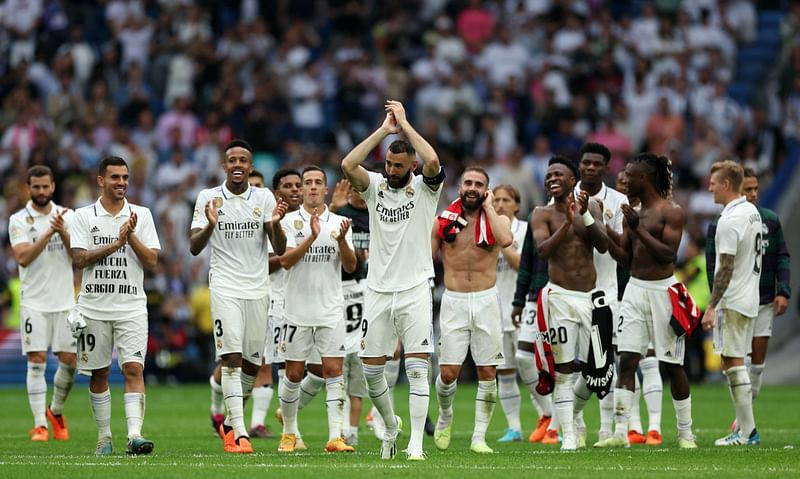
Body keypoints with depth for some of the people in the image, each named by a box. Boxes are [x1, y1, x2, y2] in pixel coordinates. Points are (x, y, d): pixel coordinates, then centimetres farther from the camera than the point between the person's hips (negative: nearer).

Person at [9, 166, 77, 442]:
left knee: (69, 360, 2)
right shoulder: (19, 221, -2)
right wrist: (48, 234, -23)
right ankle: (40, 424, -6)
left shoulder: (68, 217, 6)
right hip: (35, 302, -3)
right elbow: (23, 258, -15)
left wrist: (63, 233, -17)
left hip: (65, 302, 3)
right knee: (36, 362, -7)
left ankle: (56, 411, 25)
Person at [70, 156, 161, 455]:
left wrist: (131, 237, -13)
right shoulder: (84, 216, 2)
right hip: (94, 306, 0)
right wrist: (116, 244, -15)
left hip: (131, 306, 0)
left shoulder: (141, 215, 6)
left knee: (134, 368, -13)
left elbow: (152, 261, 1)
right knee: (99, 373, 7)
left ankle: (135, 435, -21)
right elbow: (79, 259, -8)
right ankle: (104, 437, 17)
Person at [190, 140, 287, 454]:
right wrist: (210, 225, -22)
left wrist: (275, 223, -20)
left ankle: (230, 424, 28)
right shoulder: (208, 198, 1)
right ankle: (239, 434, -18)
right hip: (225, 287, -3)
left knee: (252, 364, 7)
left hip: (258, 289, 3)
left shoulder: (264, 198, 4)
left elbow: (280, 249, 0)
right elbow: (194, 248, -4)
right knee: (232, 359, -14)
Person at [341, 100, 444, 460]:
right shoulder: (375, 186, 5)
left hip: (414, 290, -3)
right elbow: (347, 165, -14)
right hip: (378, 291, 3)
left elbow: (433, 163, -24)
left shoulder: (425, 188, -2)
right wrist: (384, 130, -12)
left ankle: (416, 444, -8)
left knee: (417, 368, -8)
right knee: (371, 369, 6)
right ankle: (390, 425, 31)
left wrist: (405, 124, -15)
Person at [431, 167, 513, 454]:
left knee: (487, 372, -1)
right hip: (453, 301, 0)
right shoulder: (443, 220, 4)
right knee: (448, 373, -5)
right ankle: (445, 417, 26)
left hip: (486, 301, 0)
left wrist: (488, 207, -11)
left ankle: (479, 437, 8)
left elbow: (506, 239, -22)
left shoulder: (496, 219, 2)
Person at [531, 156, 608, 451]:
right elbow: (543, 250, -15)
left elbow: (603, 245, -5)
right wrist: (568, 222, -25)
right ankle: (568, 434, -7)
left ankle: (574, 411, 31)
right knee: (563, 369, -8)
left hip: (590, 296, 3)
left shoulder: (590, 206, 8)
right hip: (560, 297, -3)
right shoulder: (543, 214, 1)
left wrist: (585, 215, -17)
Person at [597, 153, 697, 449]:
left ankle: (685, 433, 12)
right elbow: (625, 258, 14)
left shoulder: (671, 212, -8)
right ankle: (621, 433, -5)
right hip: (635, 289, 6)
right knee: (626, 360, -4)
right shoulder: (634, 213, 12)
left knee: (671, 364, 1)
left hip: (662, 291, -6)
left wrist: (638, 228, -21)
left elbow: (668, 253, -18)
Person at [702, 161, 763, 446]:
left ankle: (747, 432, -8)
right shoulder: (752, 212, 12)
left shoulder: (729, 220, -18)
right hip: (750, 299, 9)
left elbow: (726, 268, -21)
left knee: (732, 362, -7)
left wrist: (712, 307, -19)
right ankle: (745, 428, 13)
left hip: (732, 302, -9)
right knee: (736, 363, 13)